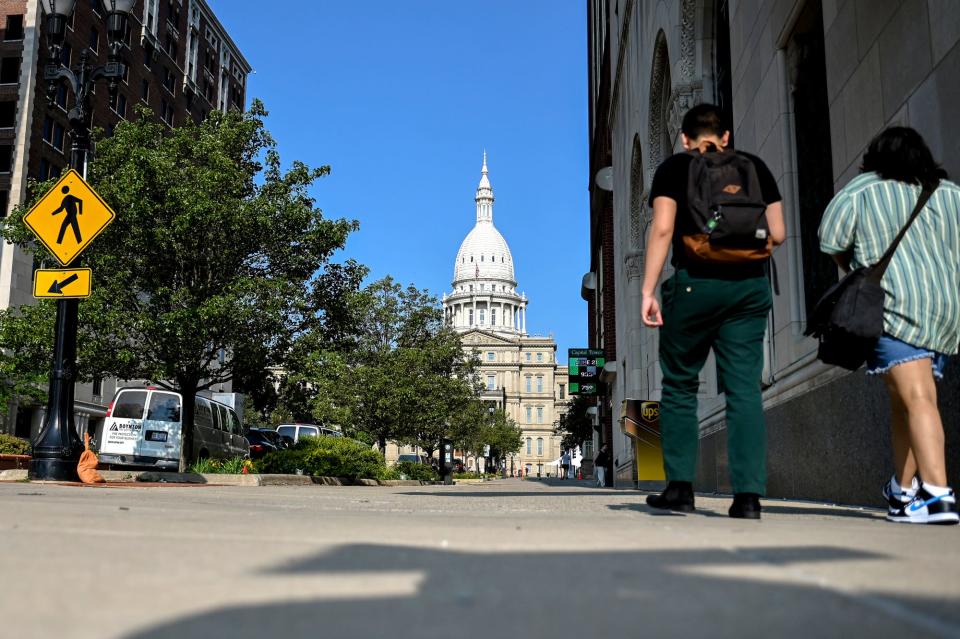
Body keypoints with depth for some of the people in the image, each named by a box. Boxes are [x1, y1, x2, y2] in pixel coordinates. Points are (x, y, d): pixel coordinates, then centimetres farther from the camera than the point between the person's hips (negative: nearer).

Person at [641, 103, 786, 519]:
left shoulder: (674, 168, 5)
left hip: (694, 282, -2)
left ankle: (680, 487, 5)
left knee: (679, 386, 8)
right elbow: (777, 234, 9)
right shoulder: (755, 167, 13)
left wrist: (648, 290, -9)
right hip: (751, 285, 3)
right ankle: (749, 494, -1)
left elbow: (662, 229, -8)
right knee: (745, 388, 2)